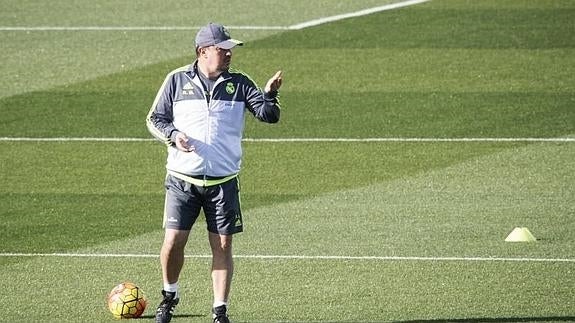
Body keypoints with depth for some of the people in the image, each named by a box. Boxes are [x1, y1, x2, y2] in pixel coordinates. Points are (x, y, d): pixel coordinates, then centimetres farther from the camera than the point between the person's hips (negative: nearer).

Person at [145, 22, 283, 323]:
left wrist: (269, 94, -24)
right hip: (182, 180, -1)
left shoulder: (238, 83, 4)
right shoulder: (177, 80, 2)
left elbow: (268, 115, -4)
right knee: (173, 241, -6)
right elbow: (154, 118, 8)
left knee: (222, 246, 0)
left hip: (223, 182, 1)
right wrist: (173, 135, -11)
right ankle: (169, 296, 20)